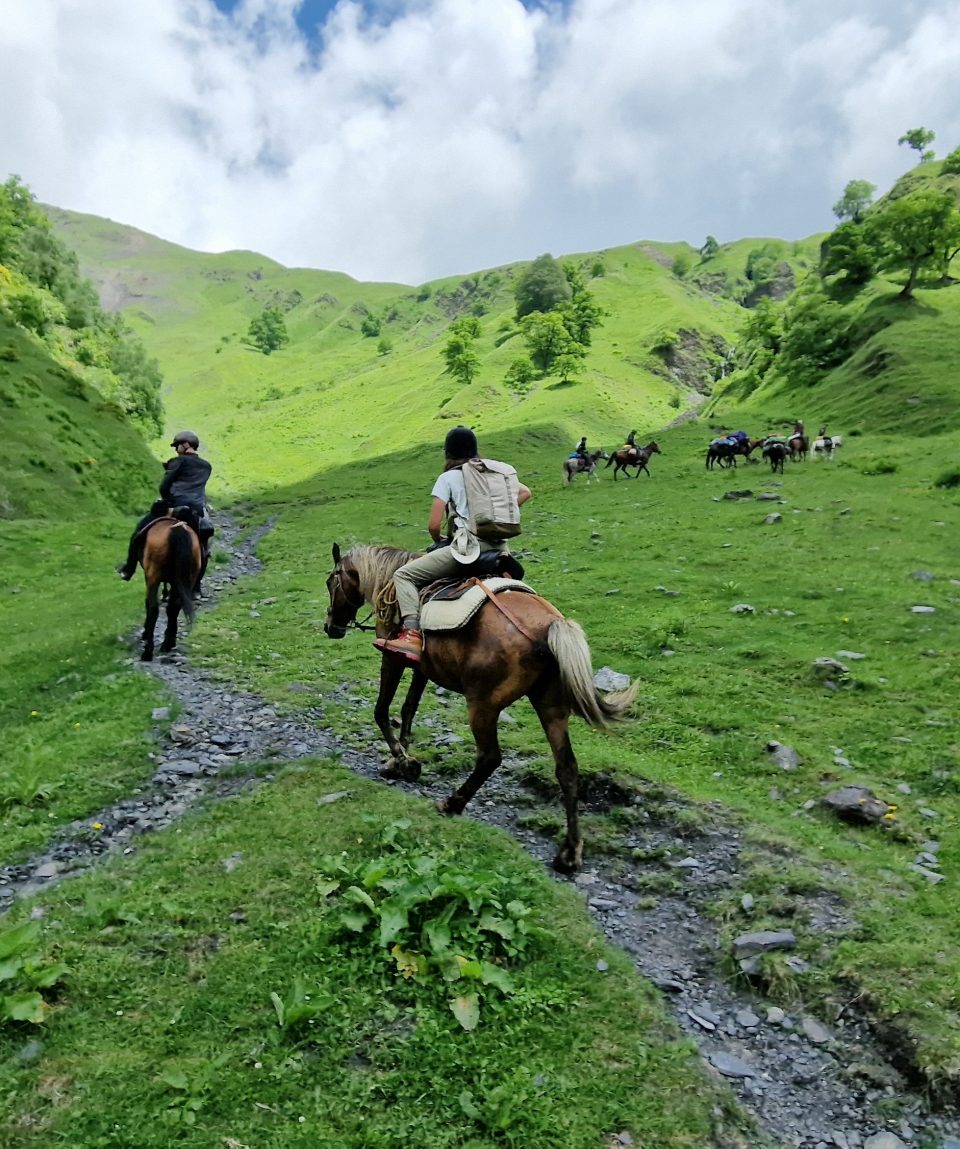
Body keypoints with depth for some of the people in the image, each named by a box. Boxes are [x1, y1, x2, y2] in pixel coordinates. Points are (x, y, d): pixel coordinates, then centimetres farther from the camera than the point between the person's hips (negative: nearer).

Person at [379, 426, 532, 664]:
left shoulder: (448, 478, 2)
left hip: (468, 547, -6)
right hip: (499, 548, 6)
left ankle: (412, 635, -21)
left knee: (404, 574, -4)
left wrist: (439, 542, 16)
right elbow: (525, 492, 26)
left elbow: (433, 525, -5)